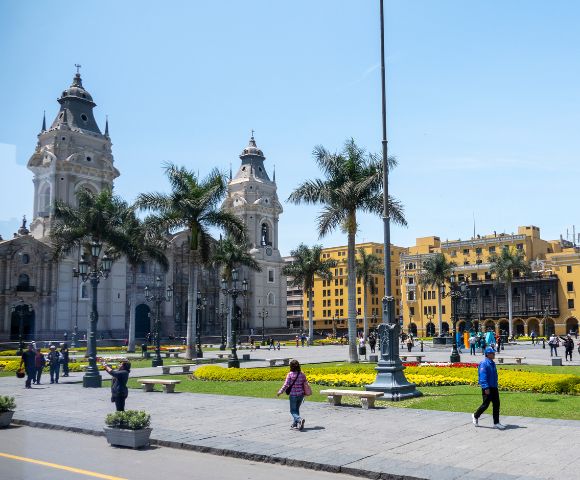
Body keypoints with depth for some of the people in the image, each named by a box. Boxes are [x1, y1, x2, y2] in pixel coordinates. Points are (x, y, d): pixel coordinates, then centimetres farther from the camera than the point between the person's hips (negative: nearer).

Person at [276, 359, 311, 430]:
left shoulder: (290, 374, -12)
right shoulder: (302, 375, -1)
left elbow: (286, 385, -13)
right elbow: (306, 385, 5)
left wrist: (280, 392, -1)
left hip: (293, 395, -4)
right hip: (301, 395, 5)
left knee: (293, 411, 5)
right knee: (296, 409, 21)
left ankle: (300, 419, -22)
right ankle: (295, 424, 23)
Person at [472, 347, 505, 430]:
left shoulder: (492, 363, 12)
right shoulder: (484, 363, -16)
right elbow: (483, 376, -21)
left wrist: (495, 385, 21)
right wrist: (486, 388, -26)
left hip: (494, 387, 9)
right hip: (487, 388, -8)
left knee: (496, 404, 6)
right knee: (486, 404, -2)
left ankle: (496, 423, 11)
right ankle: (475, 416, 21)